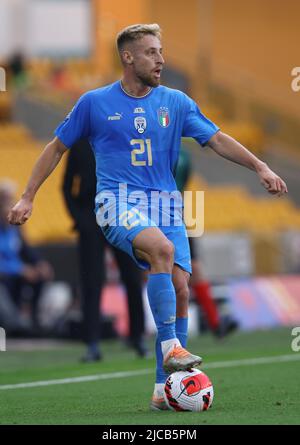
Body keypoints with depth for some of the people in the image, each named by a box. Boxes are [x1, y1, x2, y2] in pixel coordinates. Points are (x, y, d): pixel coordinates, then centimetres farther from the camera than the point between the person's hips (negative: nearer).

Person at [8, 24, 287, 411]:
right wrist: (27, 198, 9)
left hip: (164, 205, 4)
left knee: (180, 288, -10)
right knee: (162, 247, -34)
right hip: (118, 202, -4)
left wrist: (260, 167, -7)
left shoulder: (175, 102, 10)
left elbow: (217, 139, 6)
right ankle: (170, 348, -29)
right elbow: (57, 148, 12)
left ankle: (163, 388, -1)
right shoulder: (95, 102, 4)